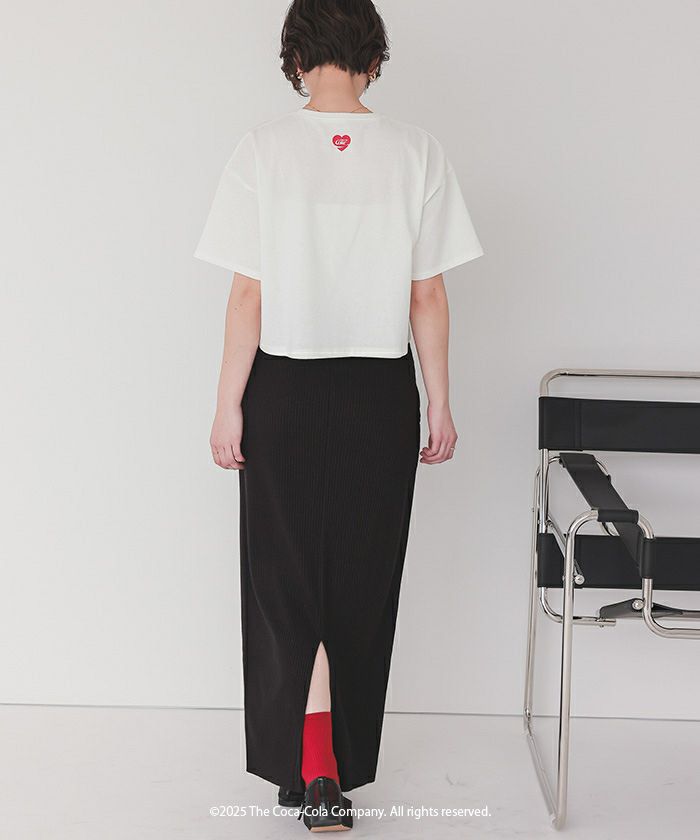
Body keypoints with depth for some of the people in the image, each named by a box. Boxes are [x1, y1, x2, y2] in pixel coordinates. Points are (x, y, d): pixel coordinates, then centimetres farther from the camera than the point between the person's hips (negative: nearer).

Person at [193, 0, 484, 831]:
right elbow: (428, 299, -2)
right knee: (360, 583, 13)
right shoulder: (417, 152, -4)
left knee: (287, 580, 9)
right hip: (381, 396, 2)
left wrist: (228, 406, -1)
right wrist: (439, 406, 7)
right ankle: (341, 766, 27)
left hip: (284, 392, -1)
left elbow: (248, 296, -9)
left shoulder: (263, 148, -8)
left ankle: (312, 771, 2)